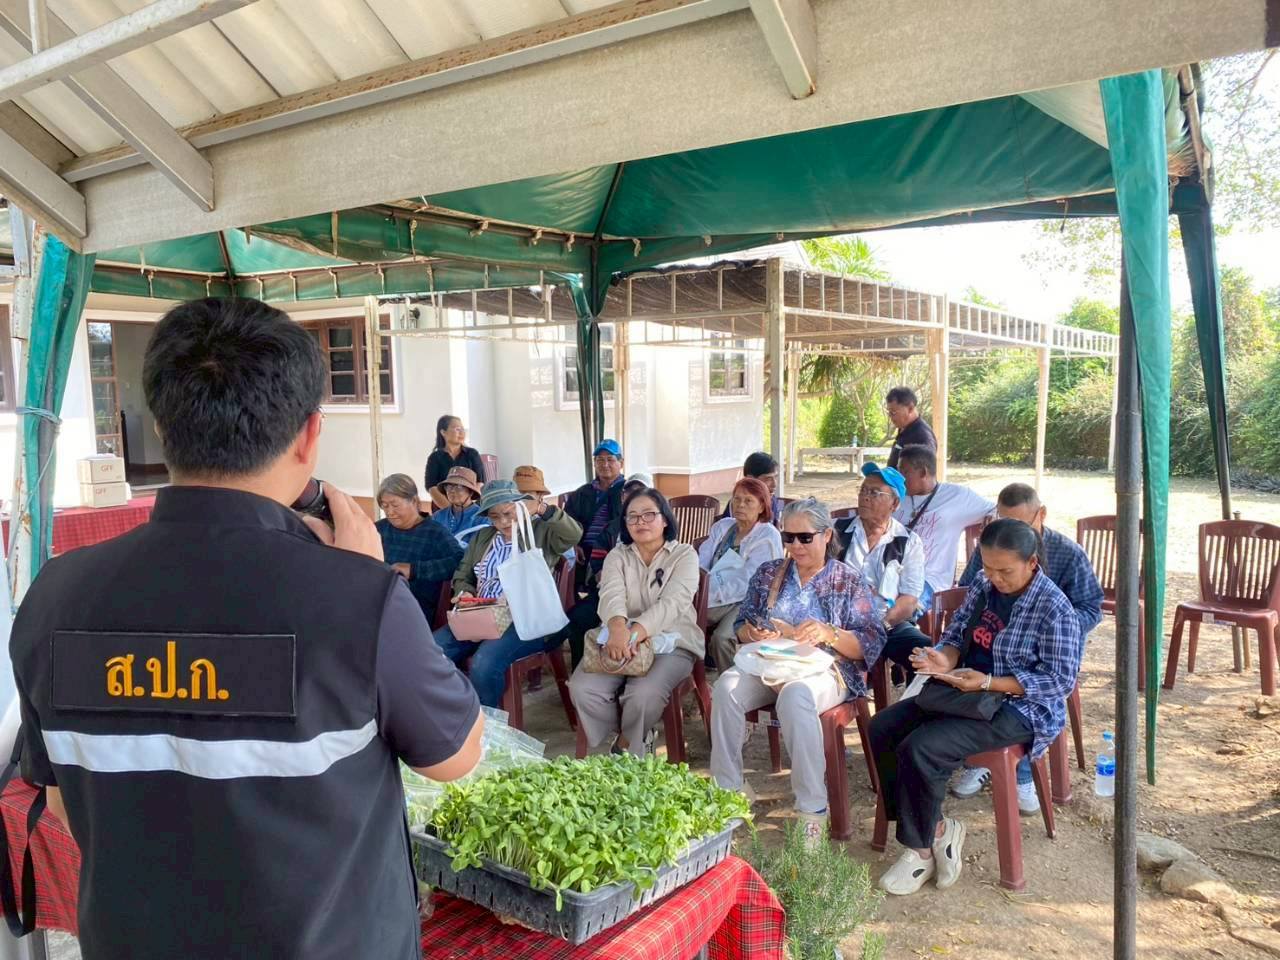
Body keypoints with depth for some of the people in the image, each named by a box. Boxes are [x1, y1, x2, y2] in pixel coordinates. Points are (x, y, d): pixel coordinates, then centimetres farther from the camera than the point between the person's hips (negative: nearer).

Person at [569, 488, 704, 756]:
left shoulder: (684, 555, 1)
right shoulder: (618, 555, 10)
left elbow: (671, 603, -16)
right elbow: (612, 595, -11)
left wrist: (632, 635, -33)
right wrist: (618, 630, -35)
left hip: (670, 643, -3)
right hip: (620, 639, 3)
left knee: (644, 695, -32)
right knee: (582, 689, -22)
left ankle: (626, 745, 2)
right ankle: (638, 738, 3)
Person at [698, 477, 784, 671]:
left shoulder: (767, 537, -5)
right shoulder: (722, 527, 14)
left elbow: (745, 584, -14)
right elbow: (699, 564, 8)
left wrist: (710, 595, -20)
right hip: (715, 599, 5)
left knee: (721, 637, -33)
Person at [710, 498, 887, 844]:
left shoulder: (849, 581, 4)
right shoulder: (769, 573, 15)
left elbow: (872, 644, -3)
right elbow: (742, 624, 15)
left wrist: (829, 634, -20)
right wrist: (754, 633, -10)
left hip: (825, 669, -4)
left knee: (795, 695, -39)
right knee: (726, 686, -29)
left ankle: (812, 811, -30)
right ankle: (725, 794, -19)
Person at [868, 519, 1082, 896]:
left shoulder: (1054, 609, -17)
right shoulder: (983, 585, 3)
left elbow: (1061, 680, -17)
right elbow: (957, 633, 11)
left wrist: (988, 682, -24)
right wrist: (945, 659, -14)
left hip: (1020, 707, -8)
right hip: (966, 691, 8)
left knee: (921, 748, -26)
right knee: (882, 727, -8)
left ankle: (920, 848, -4)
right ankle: (936, 829, 0)